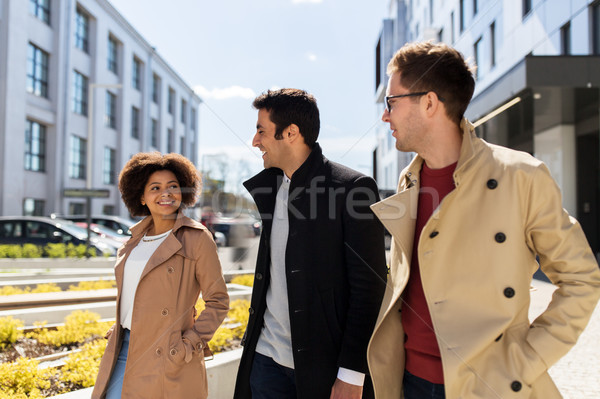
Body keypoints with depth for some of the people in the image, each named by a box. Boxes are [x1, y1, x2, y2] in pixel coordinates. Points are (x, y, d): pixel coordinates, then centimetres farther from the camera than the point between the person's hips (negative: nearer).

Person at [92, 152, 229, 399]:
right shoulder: (136, 238, 10)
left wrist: (190, 344, -14)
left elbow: (218, 301, -7)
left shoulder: (196, 238, -9)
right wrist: (120, 329, 11)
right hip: (124, 350, 6)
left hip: (168, 359, -5)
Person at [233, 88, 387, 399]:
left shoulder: (352, 187, -13)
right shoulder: (270, 187, 8)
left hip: (323, 365, -5)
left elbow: (369, 287, -14)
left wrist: (351, 374, -15)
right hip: (268, 357, 6)